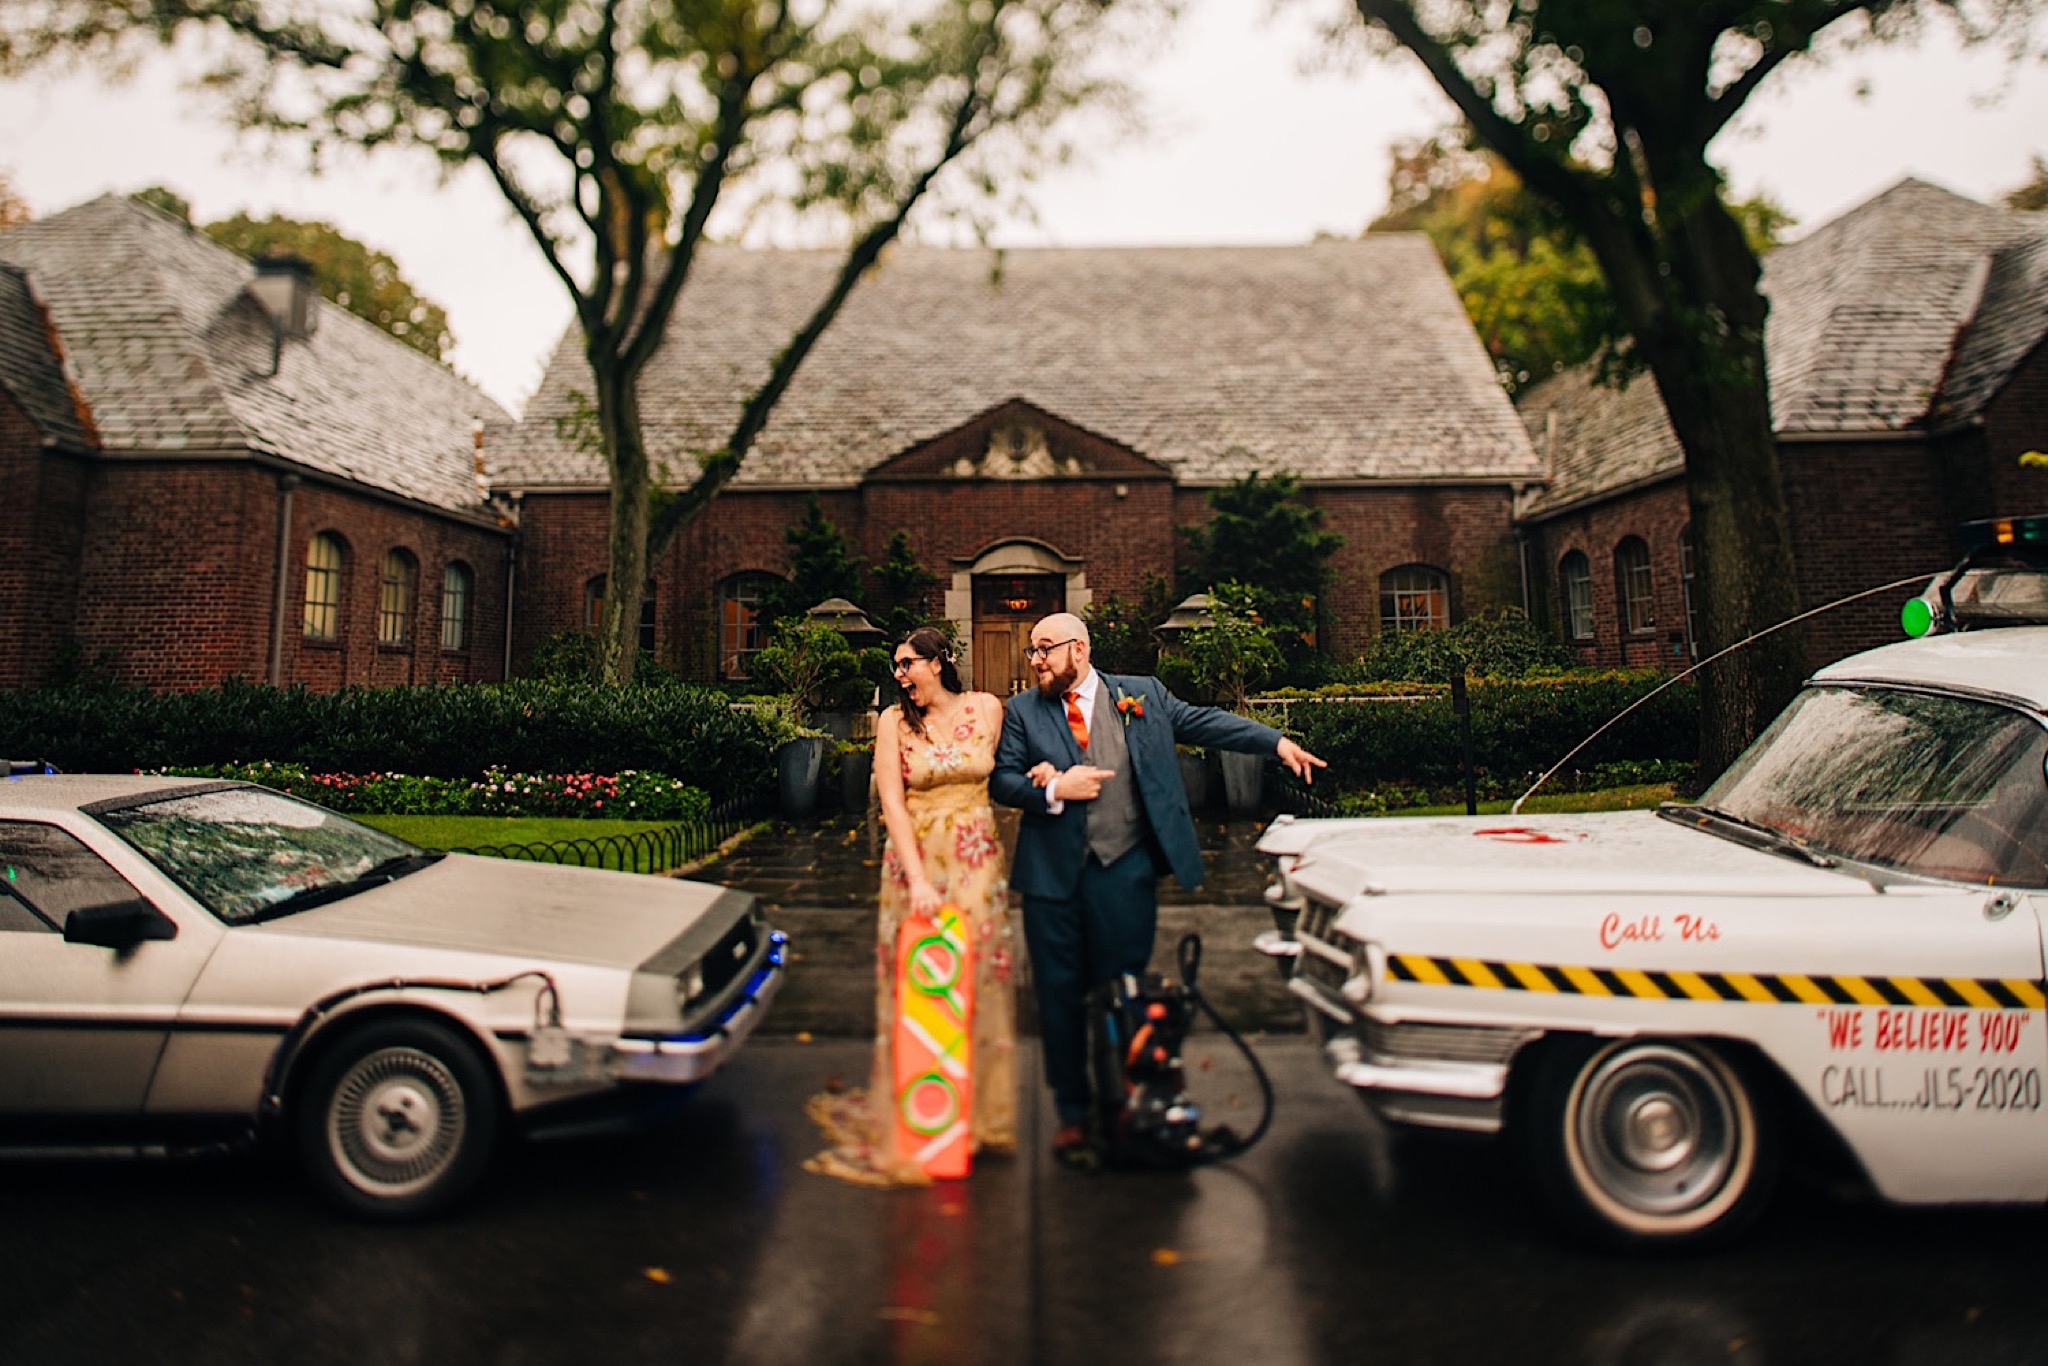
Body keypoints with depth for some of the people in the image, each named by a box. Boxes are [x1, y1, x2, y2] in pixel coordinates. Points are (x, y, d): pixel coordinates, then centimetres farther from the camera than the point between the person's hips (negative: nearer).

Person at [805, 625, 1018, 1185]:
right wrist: (917, 877, -17)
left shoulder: (986, 708, 2)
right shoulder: (894, 721, -2)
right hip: (915, 861, -1)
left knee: (980, 976, 7)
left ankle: (976, 1113, 24)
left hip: (978, 863, 1)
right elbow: (892, 802, -9)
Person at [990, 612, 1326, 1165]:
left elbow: (1203, 722, 9)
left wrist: (1277, 741, 2)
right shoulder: (1022, 711, 7)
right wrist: (1052, 791, -14)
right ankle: (1073, 1114, 23)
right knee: (1060, 995, 7)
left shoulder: (1142, 696, 7)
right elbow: (1001, 780, 3)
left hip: (1124, 871, 0)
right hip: (1053, 875, 1)